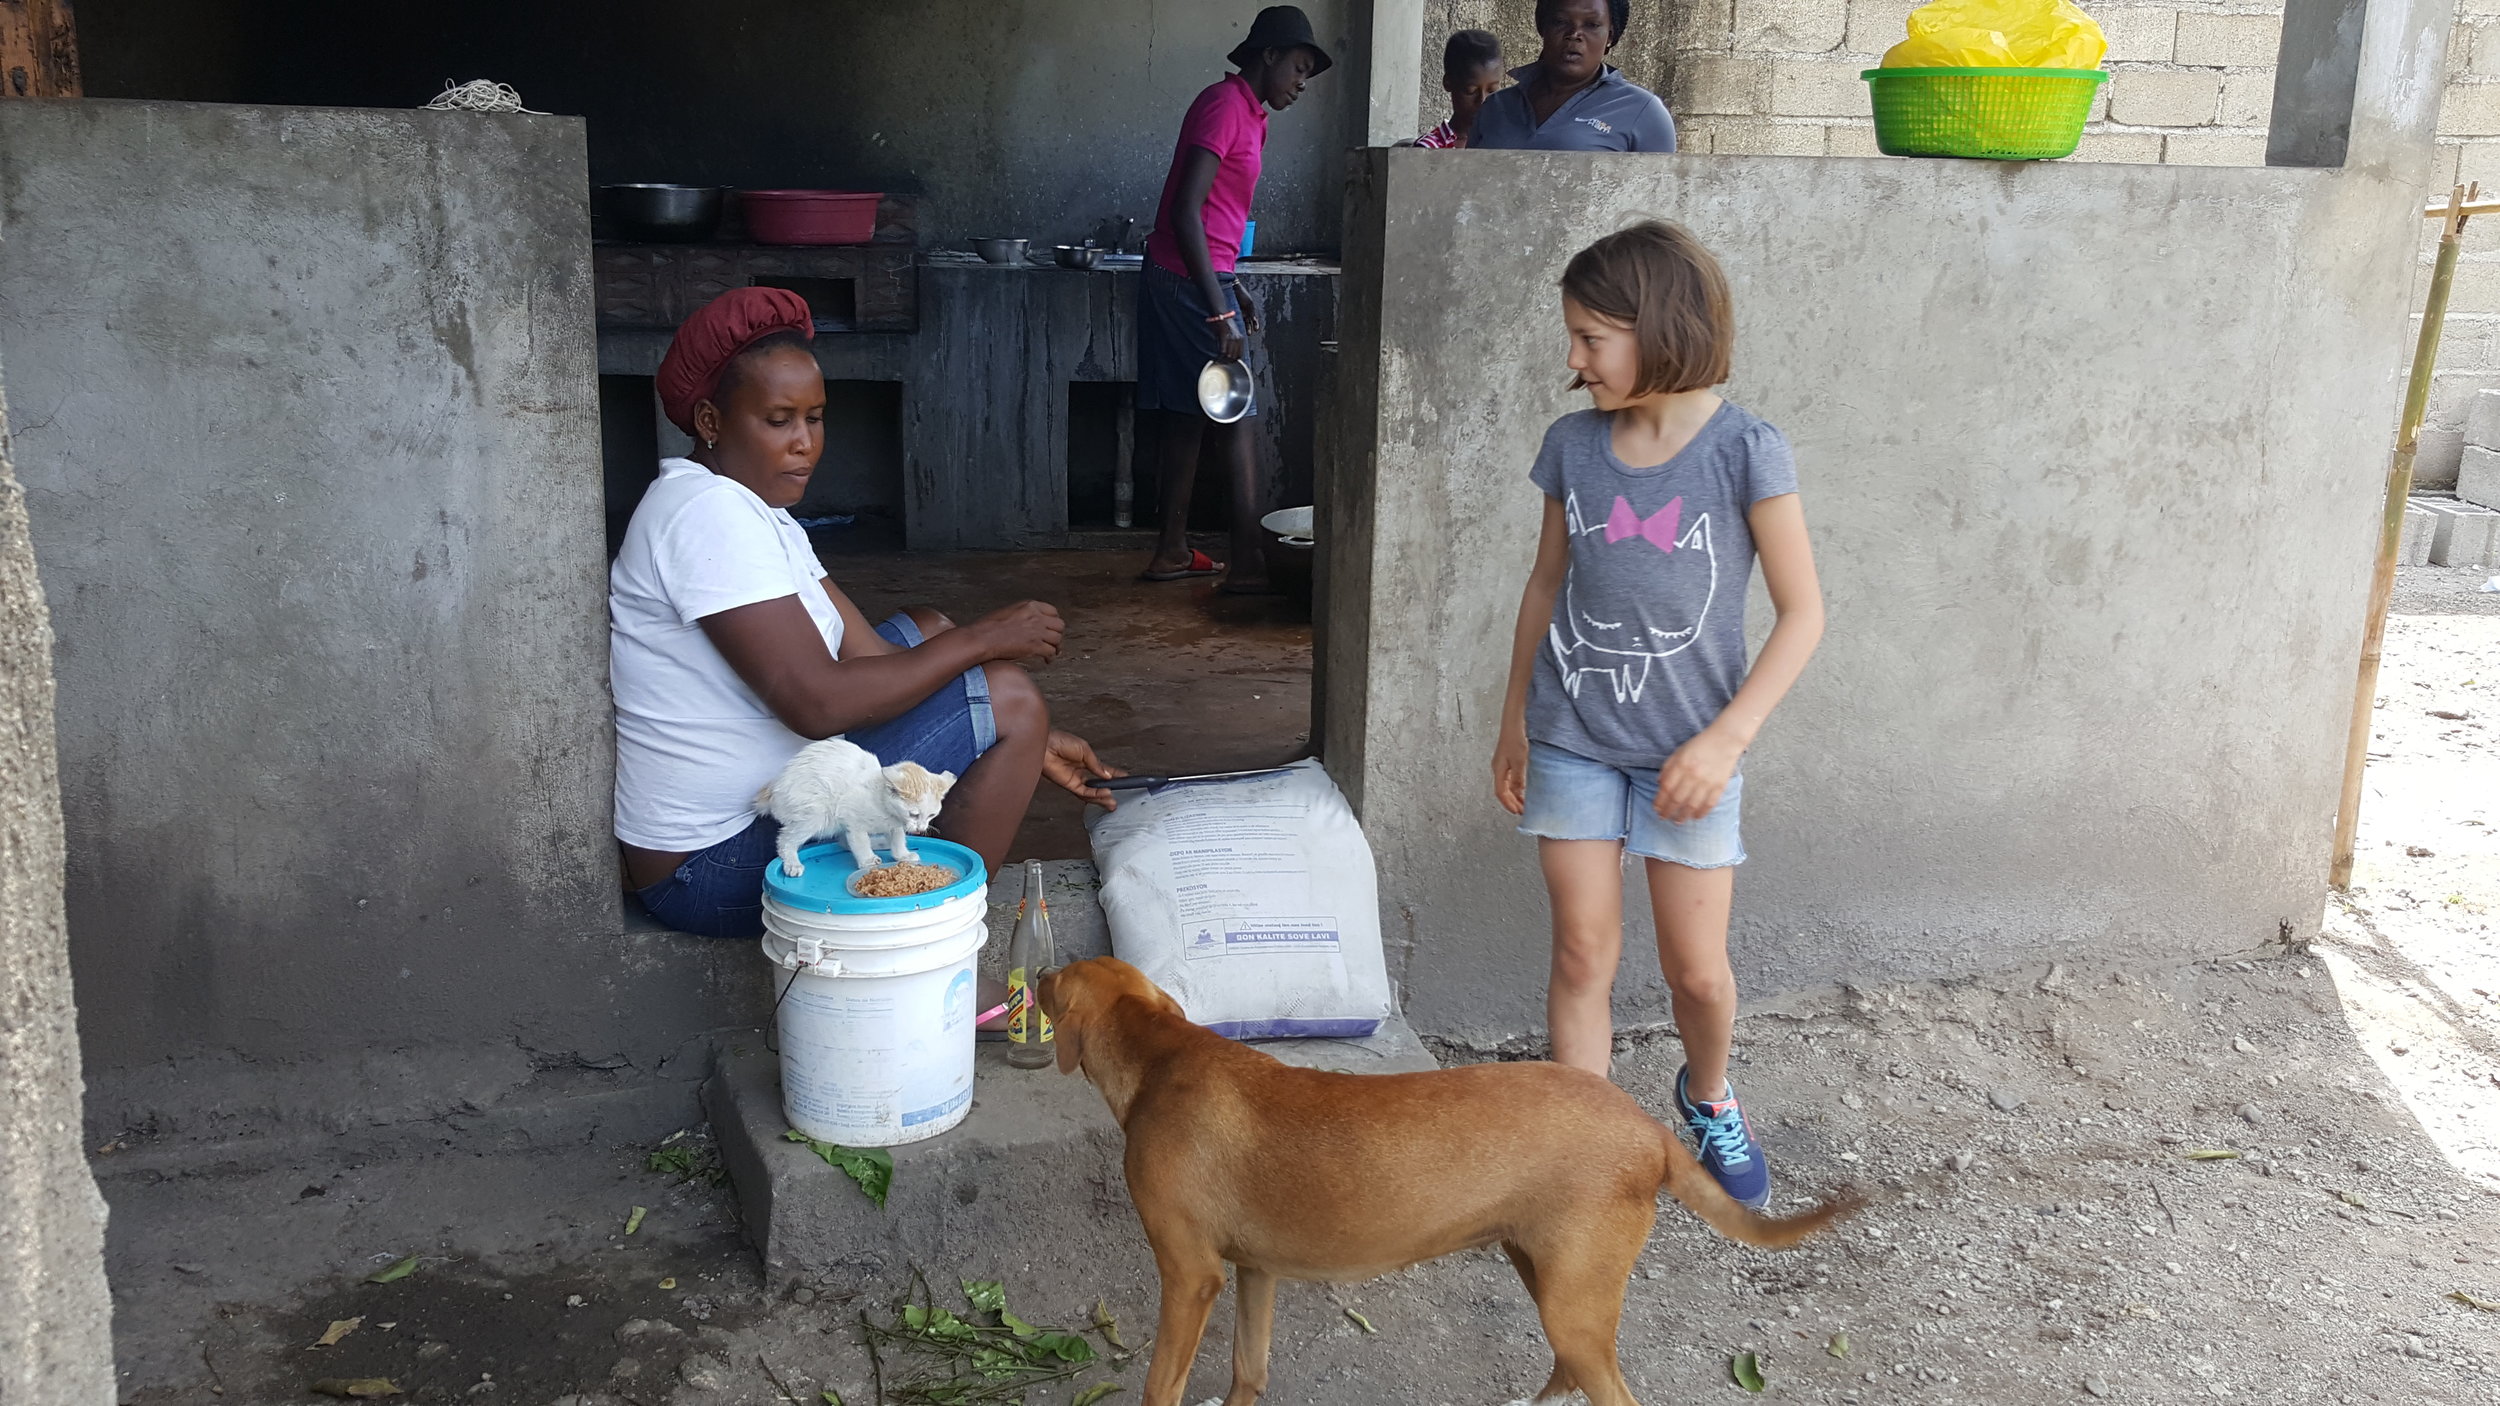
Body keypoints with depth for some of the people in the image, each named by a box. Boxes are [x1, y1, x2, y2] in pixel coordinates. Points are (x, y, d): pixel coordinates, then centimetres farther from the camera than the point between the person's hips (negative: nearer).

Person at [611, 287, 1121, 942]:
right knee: (1007, 697, -13)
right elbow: (816, 702, -28)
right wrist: (981, 639, -16)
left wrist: (1030, 744, 4)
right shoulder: (706, 514, -21)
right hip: (713, 869, -10)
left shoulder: (755, 513, 12)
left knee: (927, 630, 21)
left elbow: (867, 656, 10)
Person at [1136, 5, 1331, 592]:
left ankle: (1172, 551, 18)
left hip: (1186, 282, 10)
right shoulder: (1225, 105, -14)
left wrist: (1234, 291, 20)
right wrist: (1219, 310, -24)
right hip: (1191, 284, -10)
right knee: (1234, 420, -7)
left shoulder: (1247, 114, 17)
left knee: (1191, 419, 12)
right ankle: (1247, 564, -4)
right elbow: (1186, 211, -22)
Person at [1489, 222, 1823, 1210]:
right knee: (1584, 954, 5)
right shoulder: (1573, 446, -1)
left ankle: (1709, 1097, 38)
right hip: (1572, 741, 3)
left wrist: (1726, 738, -16)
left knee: (1697, 970, 8)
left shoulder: (1745, 452, -12)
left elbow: (1802, 613, -9)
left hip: (1687, 752, -2)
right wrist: (1514, 720, 12)